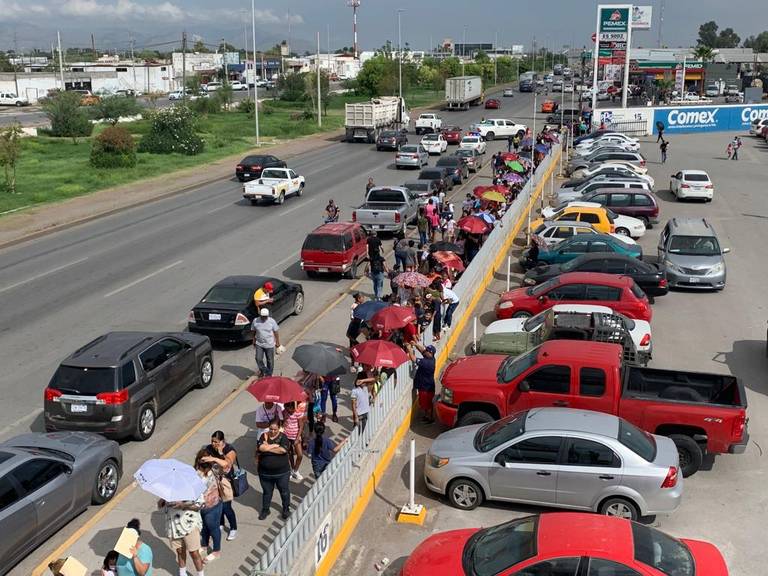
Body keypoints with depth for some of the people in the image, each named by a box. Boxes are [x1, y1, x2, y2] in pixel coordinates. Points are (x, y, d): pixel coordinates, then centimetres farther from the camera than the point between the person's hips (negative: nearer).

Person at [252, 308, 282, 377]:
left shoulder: (272, 321, -11)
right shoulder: (255, 321, -7)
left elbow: (276, 333, -4)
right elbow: (254, 333, 4)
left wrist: (278, 344, -2)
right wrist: (254, 343, 7)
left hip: (269, 345, -1)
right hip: (259, 344, 1)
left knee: (270, 361, 9)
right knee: (258, 359, -5)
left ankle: (269, 374, 28)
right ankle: (262, 370, 22)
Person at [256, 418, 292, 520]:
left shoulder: (283, 437, -10)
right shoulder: (264, 436, -4)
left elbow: (283, 450, -27)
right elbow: (261, 448, -21)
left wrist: (268, 447, -18)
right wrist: (276, 445, -21)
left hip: (282, 472, -1)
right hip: (265, 472, 1)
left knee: (284, 491, 15)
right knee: (266, 492, 18)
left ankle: (286, 509, 36)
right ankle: (265, 510, 37)